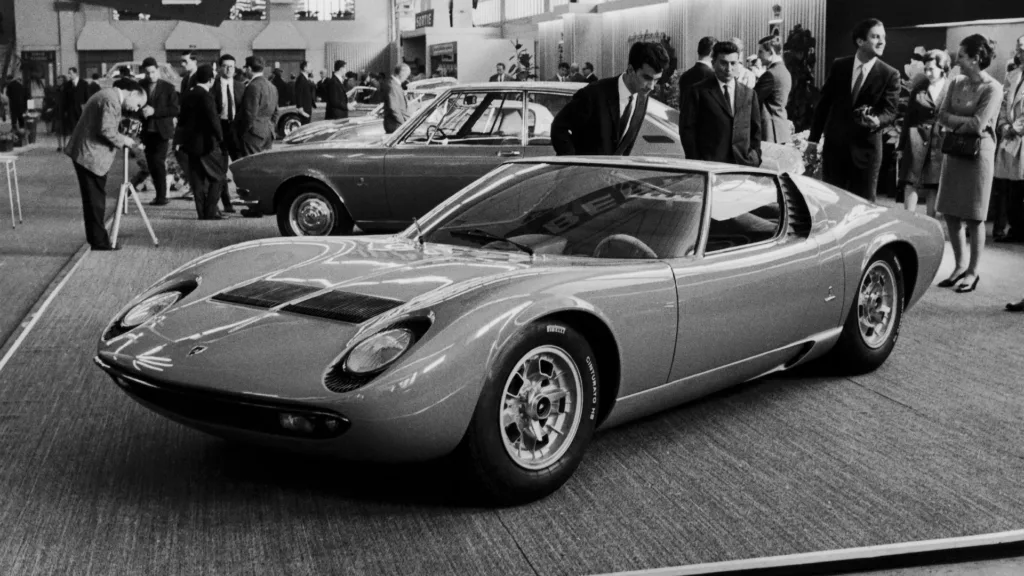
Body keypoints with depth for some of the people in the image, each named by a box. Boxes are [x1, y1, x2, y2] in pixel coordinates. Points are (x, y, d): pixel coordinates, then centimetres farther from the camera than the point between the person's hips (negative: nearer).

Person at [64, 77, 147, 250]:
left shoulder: (108, 96, 17)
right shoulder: (111, 100, -16)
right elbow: (106, 131, -24)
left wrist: (122, 140, 11)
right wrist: (123, 140, -9)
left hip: (86, 154, 10)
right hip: (91, 156, -10)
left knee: (95, 200, 13)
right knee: (95, 200, -5)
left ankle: (98, 240, 18)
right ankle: (99, 241, 0)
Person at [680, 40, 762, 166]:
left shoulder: (749, 94, 16)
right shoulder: (698, 92, 4)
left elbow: (756, 131, 19)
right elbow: (687, 130, 1)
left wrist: (755, 159, 6)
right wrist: (696, 163, -7)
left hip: (743, 164, 3)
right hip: (708, 164, -3)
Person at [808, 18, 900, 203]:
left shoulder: (890, 75, -4)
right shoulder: (839, 66, 3)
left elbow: (890, 111, -7)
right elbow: (824, 102, 8)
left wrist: (878, 120, -31)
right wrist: (814, 137, 6)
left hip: (866, 147, -2)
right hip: (835, 143, 2)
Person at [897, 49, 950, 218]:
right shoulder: (918, 89, 8)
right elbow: (908, 118, 10)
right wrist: (902, 145, 9)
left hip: (940, 142, -2)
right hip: (917, 138, 2)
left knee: (933, 186, 5)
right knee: (910, 184, -1)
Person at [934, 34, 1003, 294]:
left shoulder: (992, 88, -12)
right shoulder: (956, 83, 7)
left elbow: (978, 125, -17)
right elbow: (942, 116, 3)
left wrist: (954, 122, -4)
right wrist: (966, 121, -11)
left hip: (977, 153, -6)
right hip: (954, 151, 6)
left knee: (974, 217, 0)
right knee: (950, 213, 7)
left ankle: (973, 271, 10)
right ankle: (960, 265, 21)